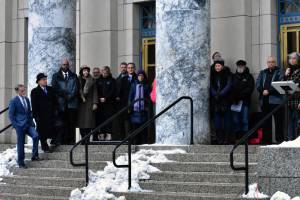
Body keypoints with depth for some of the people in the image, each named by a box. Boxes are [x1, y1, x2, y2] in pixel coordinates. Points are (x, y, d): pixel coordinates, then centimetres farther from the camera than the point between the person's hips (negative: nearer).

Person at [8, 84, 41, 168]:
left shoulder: (27, 99, 13)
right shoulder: (13, 101, -6)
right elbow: (11, 115, -5)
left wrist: (31, 121, 10)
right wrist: (15, 125, -11)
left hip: (28, 124, 5)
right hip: (20, 125, -5)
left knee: (36, 136, -17)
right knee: (20, 144, 0)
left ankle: (34, 156, -4)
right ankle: (21, 163, 11)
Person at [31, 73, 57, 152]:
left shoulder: (50, 89, 11)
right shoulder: (34, 91, -2)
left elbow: (54, 101, 15)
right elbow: (34, 105, -6)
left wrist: (54, 111, 7)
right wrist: (36, 116, -12)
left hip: (50, 115, 4)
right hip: (41, 116, -4)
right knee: (42, 132, 2)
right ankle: (45, 147, 9)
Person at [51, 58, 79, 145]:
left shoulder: (74, 76, 17)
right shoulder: (56, 76, 13)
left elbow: (76, 88, 6)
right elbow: (55, 88, 1)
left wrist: (70, 96, -9)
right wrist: (65, 95, -7)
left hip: (72, 103, 1)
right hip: (61, 104, -1)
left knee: (72, 124, -3)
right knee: (63, 124, -5)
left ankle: (71, 141, 0)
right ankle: (63, 142, -4)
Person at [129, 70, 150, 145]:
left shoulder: (146, 86, 5)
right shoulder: (134, 85, 10)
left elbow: (149, 96, 3)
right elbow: (130, 96, 10)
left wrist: (147, 107, -8)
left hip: (143, 108, -2)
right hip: (135, 108, 2)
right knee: (135, 126, 3)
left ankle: (144, 142, 2)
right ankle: (136, 142, 9)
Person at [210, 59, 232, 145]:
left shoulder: (227, 74, 2)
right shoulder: (213, 75, 11)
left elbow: (228, 86, -7)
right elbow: (211, 87, 5)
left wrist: (220, 94, -16)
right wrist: (215, 95, -11)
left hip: (225, 100, -3)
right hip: (215, 102, 3)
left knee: (226, 119, -3)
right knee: (217, 120, 0)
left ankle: (226, 139, 0)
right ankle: (219, 139, 3)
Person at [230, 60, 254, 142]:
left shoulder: (249, 76, 8)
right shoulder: (234, 76, 16)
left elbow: (250, 88, -4)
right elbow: (231, 88, 9)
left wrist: (241, 94, -14)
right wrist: (234, 97, -6)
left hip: (245, 101, -3)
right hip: (235, 101, 3)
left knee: (245, 120, -4)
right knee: (235, 120, 2)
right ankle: (237, 137, 6)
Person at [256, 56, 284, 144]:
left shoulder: (279, 72, 5)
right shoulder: (262, 73, 19)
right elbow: (258, 84, 8)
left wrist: (269, 91, -15)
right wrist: (263, 91, -11)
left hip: (275, 100, -4)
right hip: (264, 100, 4)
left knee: (278, 120, -4)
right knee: (266, 121, 7)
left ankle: (279, 139, -2)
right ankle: (266, 139, 12)